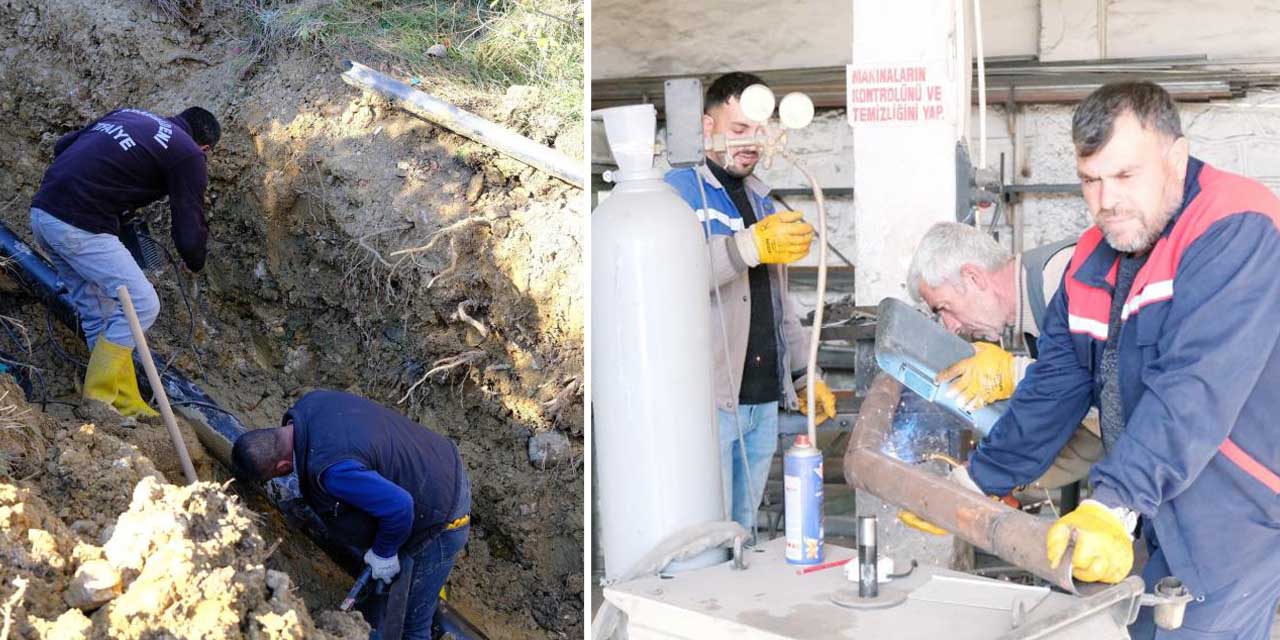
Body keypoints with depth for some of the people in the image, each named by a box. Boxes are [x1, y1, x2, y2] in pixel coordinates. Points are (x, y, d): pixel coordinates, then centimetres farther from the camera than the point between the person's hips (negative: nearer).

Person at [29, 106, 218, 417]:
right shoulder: (189, 155, 0)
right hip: (80, 226, -8)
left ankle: (127, 404, 20)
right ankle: (97, 402, 4)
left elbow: (62, 145, 23)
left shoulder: (128, 114, 20)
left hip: (42, 210, 8)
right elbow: (190, 232, -1)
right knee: (141, 304, 1)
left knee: (98, 309, 15)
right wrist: (196, 262, 20)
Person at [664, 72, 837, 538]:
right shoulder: (679, 189, -3)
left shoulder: (763, 203, 20)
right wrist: (752, 246, -27)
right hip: (708, 399, -7)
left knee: (742, 530, 12)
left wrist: (805, 375, 21)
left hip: (764, 401, 7)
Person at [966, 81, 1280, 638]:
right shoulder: (1094, 258, 6)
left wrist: (1116, 503, -37)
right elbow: (1054, 387, 10)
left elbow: (1195, 388, -30)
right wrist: (978, 483, 6)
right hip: (1161, 524, 7)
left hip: (1235, 523, -7)